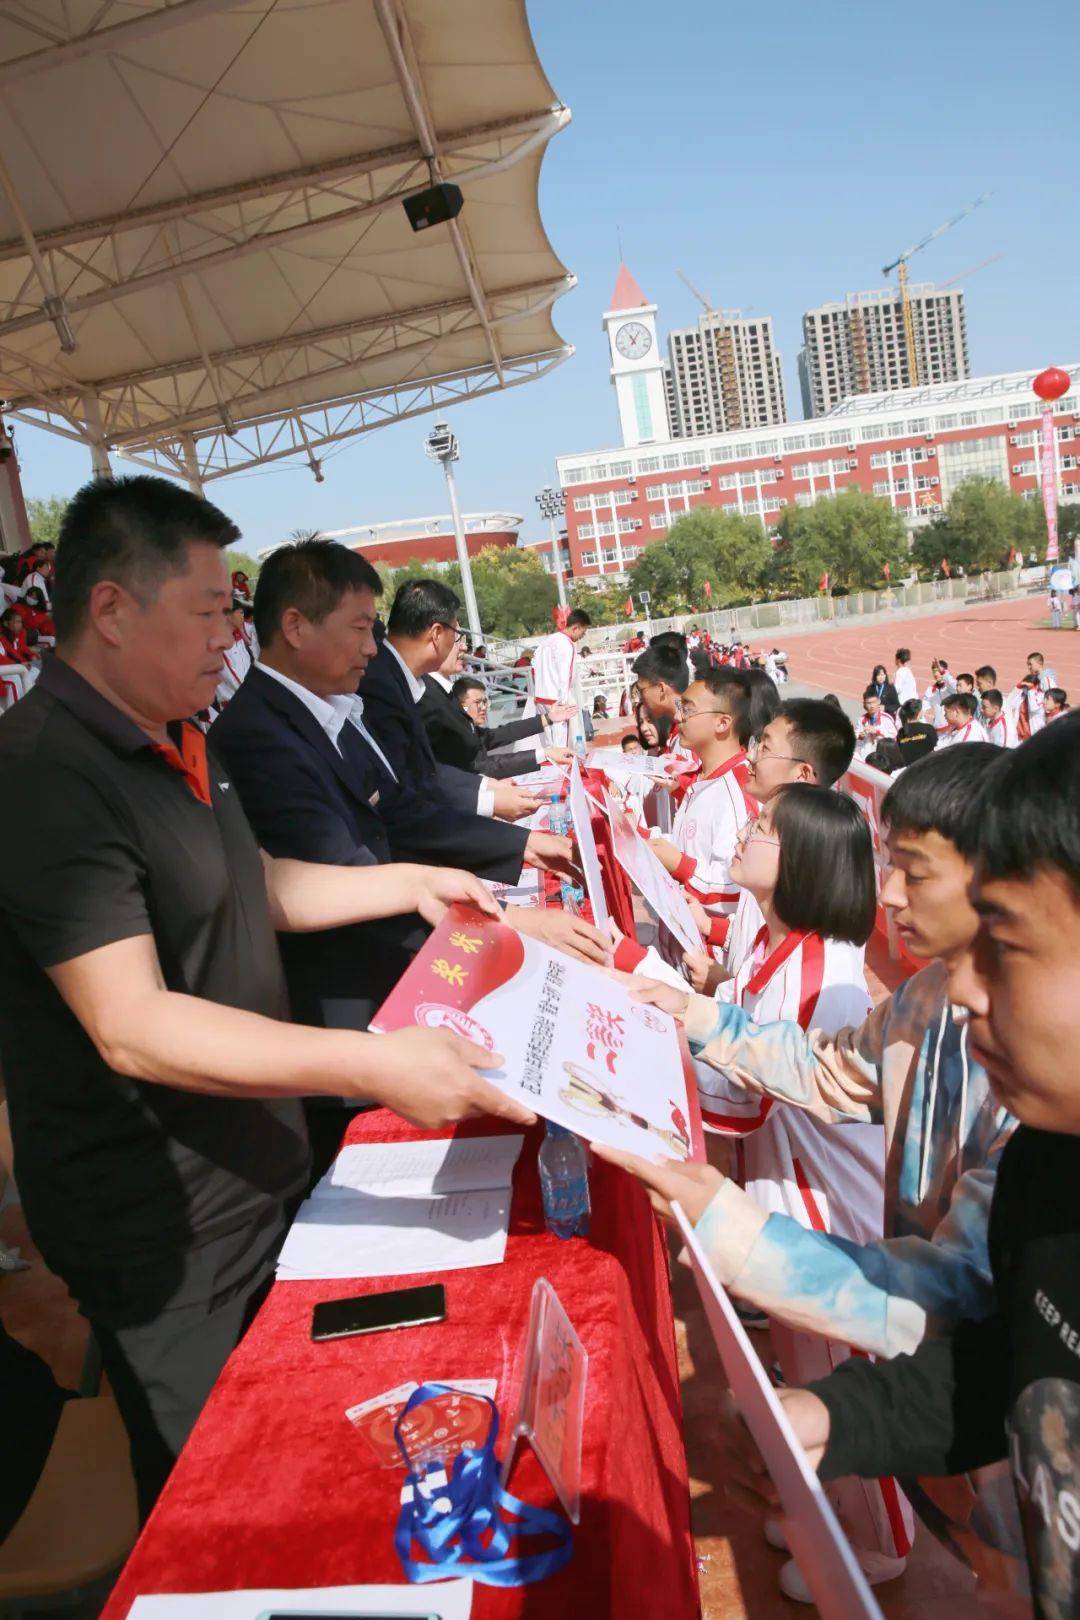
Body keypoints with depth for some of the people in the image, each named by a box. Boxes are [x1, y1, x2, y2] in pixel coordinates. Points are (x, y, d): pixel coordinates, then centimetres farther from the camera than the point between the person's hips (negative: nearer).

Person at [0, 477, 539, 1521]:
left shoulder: (175, 744, 8)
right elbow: (132, 1028, -32)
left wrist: (408, 882, 13)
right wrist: (366, 1065, -40)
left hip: (253, 1177, 9)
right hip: (164, 1228, -9)